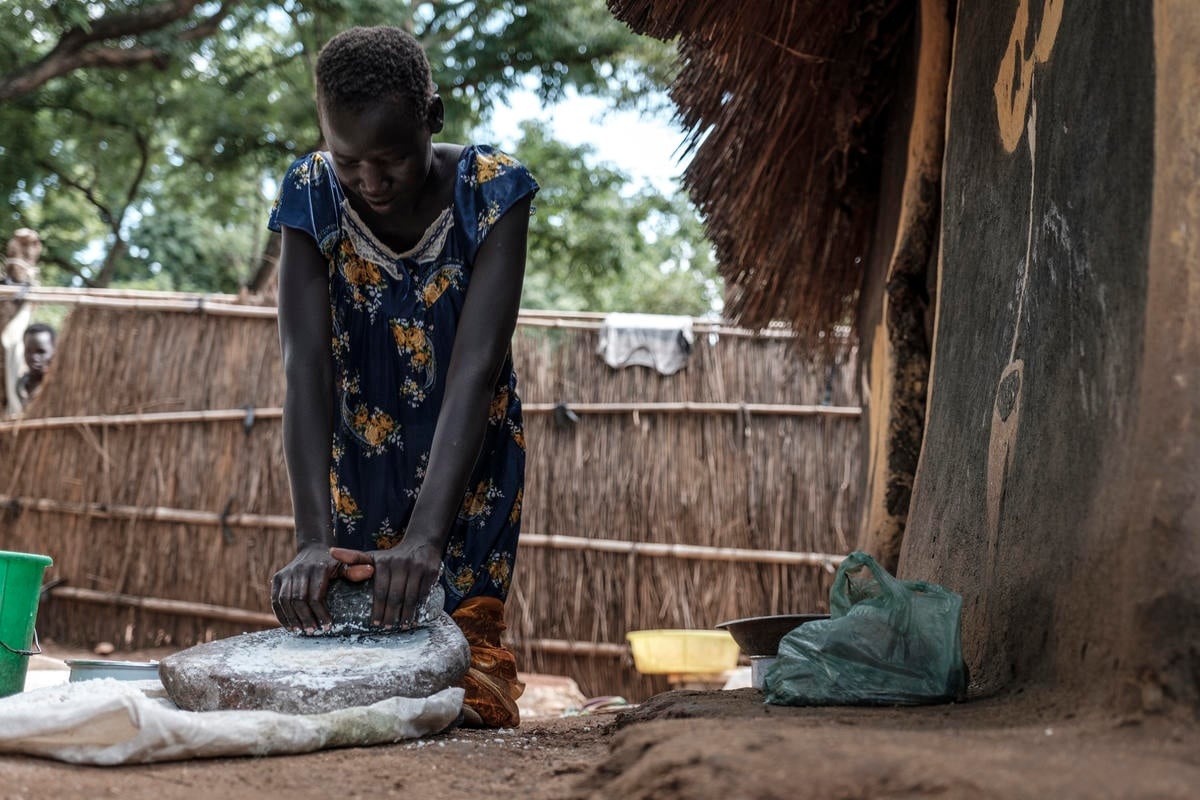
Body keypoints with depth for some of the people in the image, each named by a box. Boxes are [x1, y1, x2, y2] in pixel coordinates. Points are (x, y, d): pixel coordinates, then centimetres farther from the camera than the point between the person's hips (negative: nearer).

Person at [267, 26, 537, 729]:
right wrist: (313, 539, -35)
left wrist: (425, 538, -40)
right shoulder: (313, 196, -16)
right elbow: (307, 370, -23)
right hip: (357, 471, 2)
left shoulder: (492, 191, -21)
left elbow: (475, 370, -30)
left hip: (467, 468, -1)